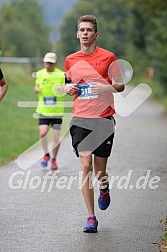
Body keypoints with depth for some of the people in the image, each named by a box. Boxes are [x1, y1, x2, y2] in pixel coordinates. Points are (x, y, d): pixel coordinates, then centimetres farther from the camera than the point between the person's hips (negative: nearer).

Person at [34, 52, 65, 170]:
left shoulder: (61, 74, -3)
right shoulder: (40, 73, 5)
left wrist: (63, 90, -23)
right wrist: (36, 89, -5)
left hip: (57, 110, -1)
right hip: (43, 109, 1)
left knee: (56, 136, -1)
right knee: (43, 133, -15)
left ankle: (54, 159, 20)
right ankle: (46, 155, 11)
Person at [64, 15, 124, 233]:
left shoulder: (108, 57, -1)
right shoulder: (70, 60, 9)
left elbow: (121, 85, 3)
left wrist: (107, 87, -17)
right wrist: (68, 88, -1)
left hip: (103, 118, -2)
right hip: (80, 119, 2)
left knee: (99, 171, 2)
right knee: (85, 166, -9)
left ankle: (104, 190, 40)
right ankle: (91, 218, -5)